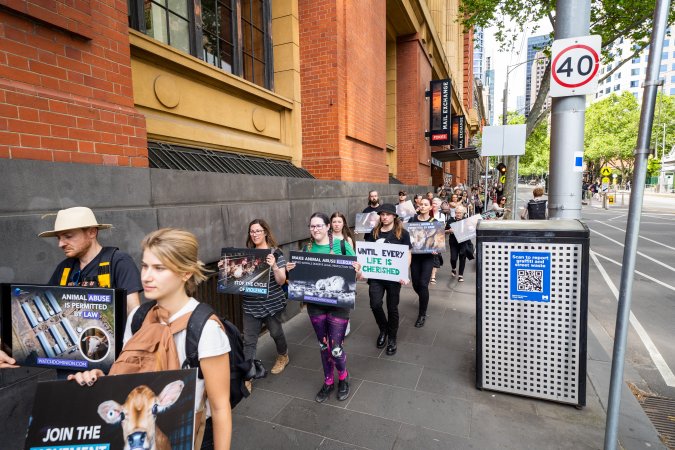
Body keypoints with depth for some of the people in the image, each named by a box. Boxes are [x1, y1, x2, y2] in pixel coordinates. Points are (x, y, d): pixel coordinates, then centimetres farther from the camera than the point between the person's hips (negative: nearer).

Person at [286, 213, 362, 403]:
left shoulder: (341, 245, -8)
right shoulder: (307, 248, 2)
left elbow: (356, 274, -4)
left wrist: (357, 270, -26)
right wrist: (291, 270, -9)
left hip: (338, 303, -3)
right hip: (315, 304, 4)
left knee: (336, 348, 1)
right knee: (323, 345, 16)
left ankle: (343, 378, 33)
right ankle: (328, 382, 39)